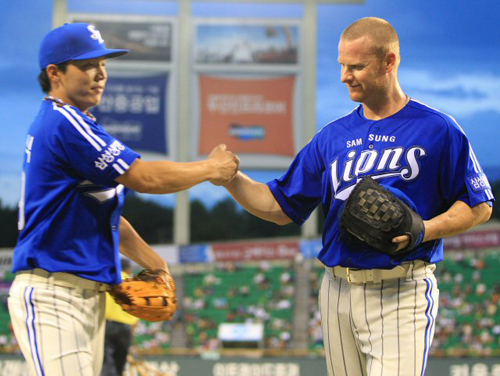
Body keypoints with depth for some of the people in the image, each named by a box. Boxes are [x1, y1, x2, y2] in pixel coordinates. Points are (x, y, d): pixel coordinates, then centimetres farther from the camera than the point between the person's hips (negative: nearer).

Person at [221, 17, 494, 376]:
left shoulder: (438, 130, -1)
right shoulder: (332, 137, 13)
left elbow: (479, 206, 2)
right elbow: (280, 207, 14)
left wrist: (425, 229, -14)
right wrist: (230, 178, -2)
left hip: (402, 293, -5)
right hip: (339, 290, 5)